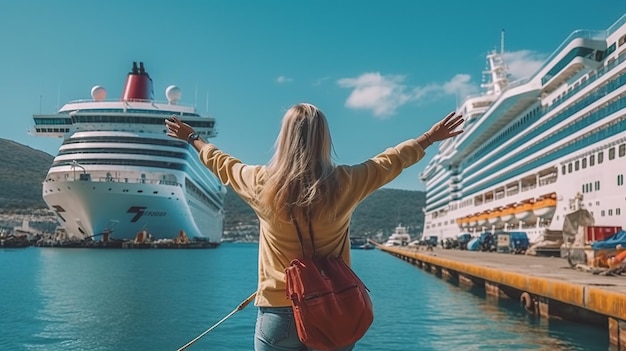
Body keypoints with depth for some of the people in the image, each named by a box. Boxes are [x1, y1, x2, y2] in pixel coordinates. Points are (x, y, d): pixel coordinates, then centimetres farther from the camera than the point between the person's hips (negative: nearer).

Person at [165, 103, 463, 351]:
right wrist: (430, 138, 29)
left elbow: (222, 163, 13)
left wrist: (193, 138, 33)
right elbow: (391, 160, 10)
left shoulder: (262, 183, -8)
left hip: (279, 312, -1)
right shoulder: (345, 183, -7)